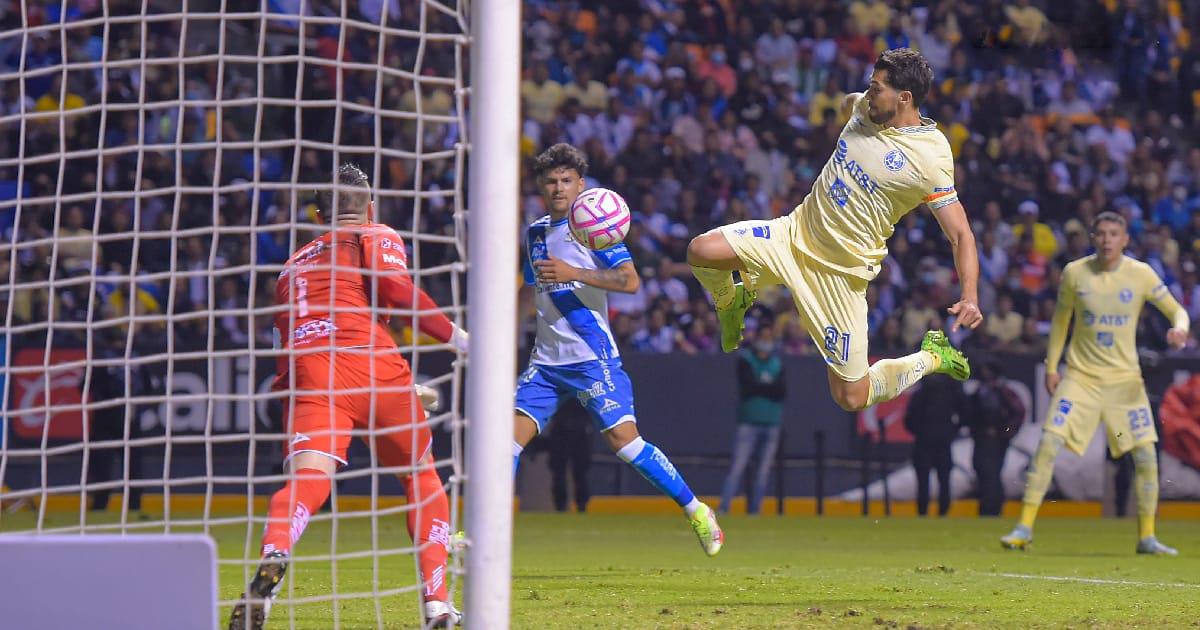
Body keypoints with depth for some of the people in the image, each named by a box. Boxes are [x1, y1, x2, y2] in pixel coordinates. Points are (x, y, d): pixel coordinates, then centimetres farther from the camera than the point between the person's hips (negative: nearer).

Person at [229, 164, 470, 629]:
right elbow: (394, 287, -4)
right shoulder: (376, 237, 17)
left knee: (308, 479, -18)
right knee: (422, 476, 19)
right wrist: (454, 335, 4)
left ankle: (273, 557, -51)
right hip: (370, 364, -2)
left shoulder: (295, 262, 32)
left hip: (306, 371, 2)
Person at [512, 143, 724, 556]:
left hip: (592, 359, -6)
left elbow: (630, 281, -17)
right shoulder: (535, 233, 15)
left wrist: (573, 273, -24)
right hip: (546, 360, 6)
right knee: (512, 435, -4)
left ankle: (696, 511, -4)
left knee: (622, 437, -14)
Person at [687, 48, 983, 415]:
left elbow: (961, 234, -18)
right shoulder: (866, 106, -1)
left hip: (842, 271, -5)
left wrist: (969, 296, -30)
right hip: (797, 231, 5)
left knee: (852, 397, -5)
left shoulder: (932, 158, -19)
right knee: (700, 251, -16)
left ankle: (931, 357, 24)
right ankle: (732, 301, 20)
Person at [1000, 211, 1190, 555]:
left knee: (1146, 455, -5)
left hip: (1125, 378, 0)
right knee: (1048, 444, -13)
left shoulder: (1141, 274, -5)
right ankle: (1025, 528, -5)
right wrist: (1051, 366, 7)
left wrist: (1179, 330, -22)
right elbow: (1060, 320, 10)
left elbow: (1177, 310, 1)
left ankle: (1147, 537, 10)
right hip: (1080, 375, 0)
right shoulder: (1074, 272, -3)